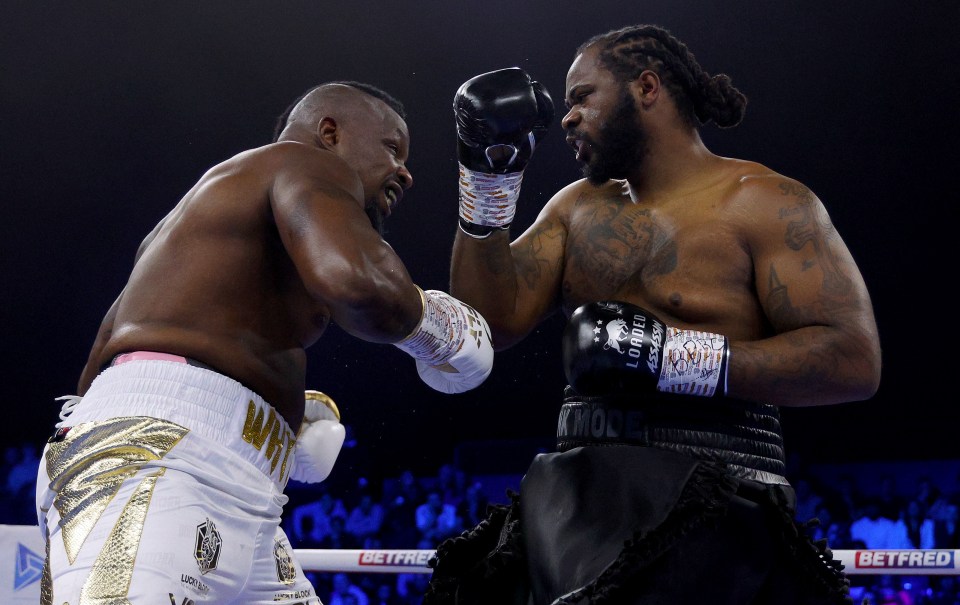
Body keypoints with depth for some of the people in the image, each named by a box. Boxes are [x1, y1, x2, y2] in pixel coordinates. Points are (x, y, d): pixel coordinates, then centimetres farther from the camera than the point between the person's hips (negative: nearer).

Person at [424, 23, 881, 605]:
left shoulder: (765, 203, -2)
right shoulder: (578, 206, 18)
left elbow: (855, 361, -11)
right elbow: (493, 321, 9)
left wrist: (669, 354, -17)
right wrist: (488, 177, 0)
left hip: (711, 507, -5)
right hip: (576, 498, 5)